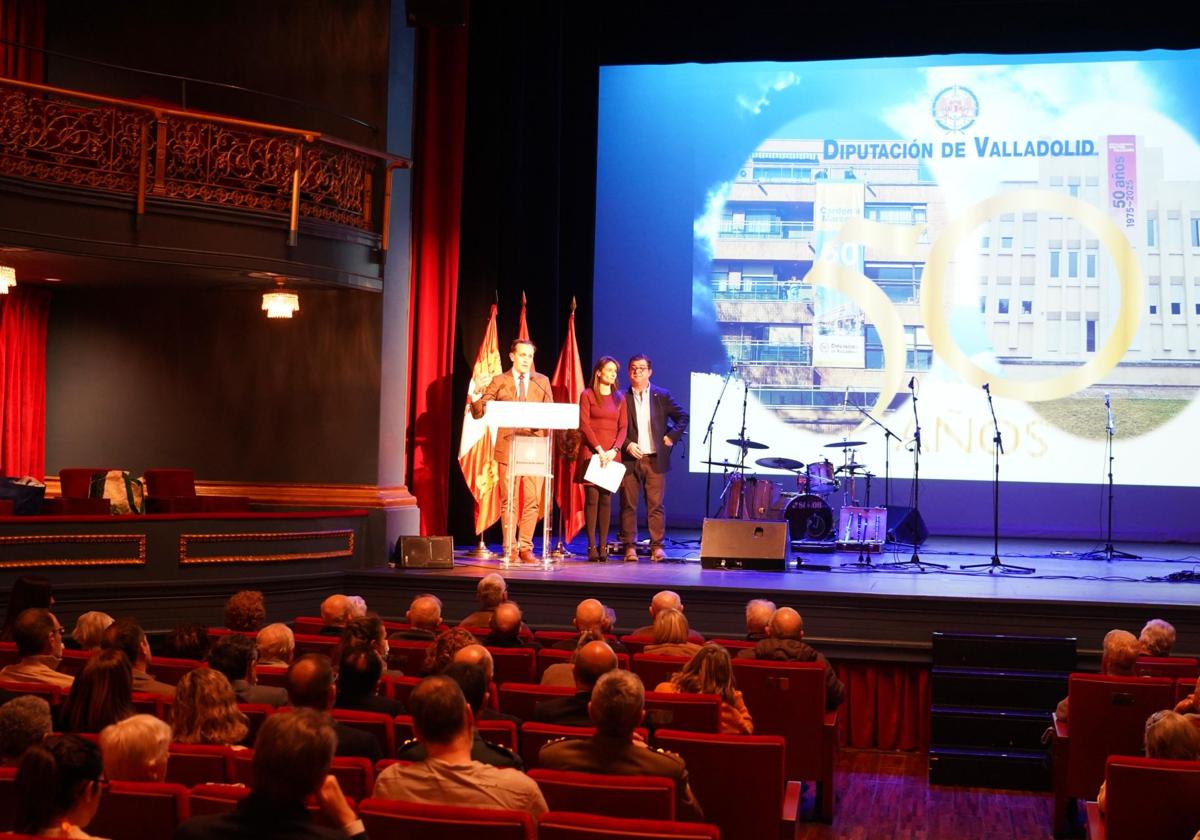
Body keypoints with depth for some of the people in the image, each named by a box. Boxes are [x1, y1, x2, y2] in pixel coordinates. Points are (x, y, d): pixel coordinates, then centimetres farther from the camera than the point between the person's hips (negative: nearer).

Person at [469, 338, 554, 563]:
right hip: (508, 447, -2)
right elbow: (478, 413, 1)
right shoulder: (499, 382, 6)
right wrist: (477, 393, -19)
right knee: (509, 501, 0)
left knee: (532, 500, 1)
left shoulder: (542, 382, 11)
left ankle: (525, 547, 9)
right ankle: (510, 549, 7)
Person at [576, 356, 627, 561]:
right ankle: (591, 546, -6)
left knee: (606, 500, 1)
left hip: (612, 454, 3)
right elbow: (584, 425, -5)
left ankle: (603, 546, 1)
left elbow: (623, 427, 8)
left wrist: (614, 450, -7)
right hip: (591, 452, -3)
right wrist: (599, 450, -13)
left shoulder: (619, 398, 14)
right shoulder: (587, 395, 2)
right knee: (591, 498, -6)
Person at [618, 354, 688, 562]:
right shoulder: (621, 398, 4)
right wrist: (627, 444, -11)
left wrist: (672, 437, 1)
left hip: (655, 459, 1)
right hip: (630, 459, -1)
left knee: (655, 505, 0)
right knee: (629, 505, 0)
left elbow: (683, 417, 13)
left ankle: (657, 546, 4)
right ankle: (629, 546, 5)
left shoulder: (662, 396, 9)